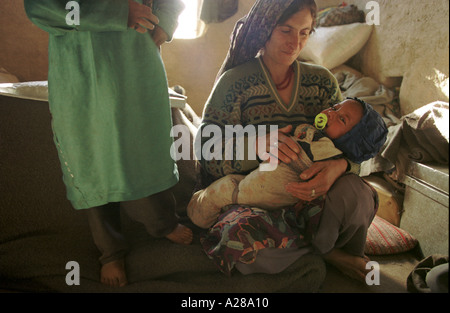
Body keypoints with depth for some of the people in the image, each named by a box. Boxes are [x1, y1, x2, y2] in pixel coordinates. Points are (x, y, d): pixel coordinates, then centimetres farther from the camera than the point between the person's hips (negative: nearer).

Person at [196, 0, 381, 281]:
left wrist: (338, 166, -26)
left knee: (355, 194, -31)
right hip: (250, 200, -1)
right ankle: (329, 253, -9)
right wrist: (257, 144, -30)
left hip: (308, 196, 2)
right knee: (239, 236, -36)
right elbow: (207, 155, -10)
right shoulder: (234, 82, -5)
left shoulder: (322, 81, 5)